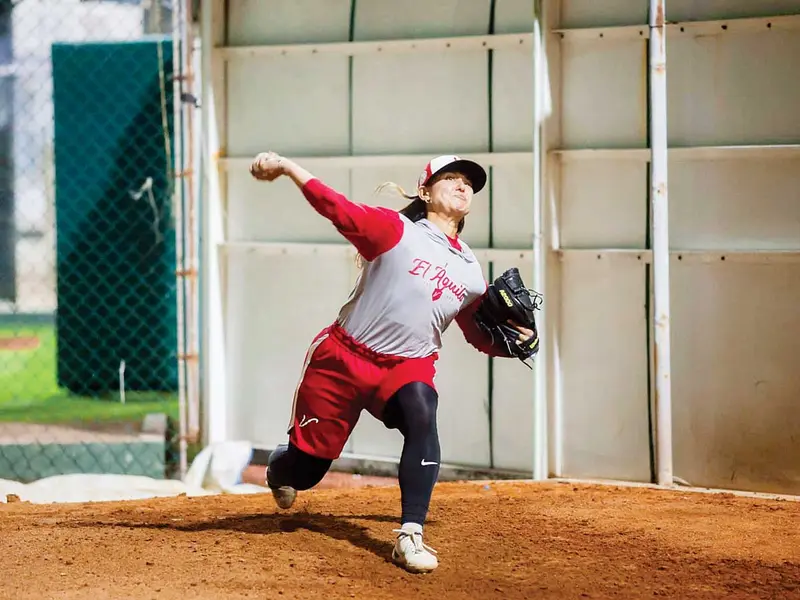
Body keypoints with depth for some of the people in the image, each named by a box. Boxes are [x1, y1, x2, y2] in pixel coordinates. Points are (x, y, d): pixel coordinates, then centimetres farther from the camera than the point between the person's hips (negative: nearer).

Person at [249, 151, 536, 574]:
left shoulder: (470, 273, 9)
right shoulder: (395, 229, -7)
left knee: (422, 416, -32)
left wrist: (514, 339, -4)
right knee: (304, 469, 4)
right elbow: (338, 208, -21)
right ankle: (279, 465, 45)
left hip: (408, 365, 3)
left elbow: (482, 336, 18)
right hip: (343, 357, -3)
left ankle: (410, 537, -30)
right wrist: (288, 167, -35)